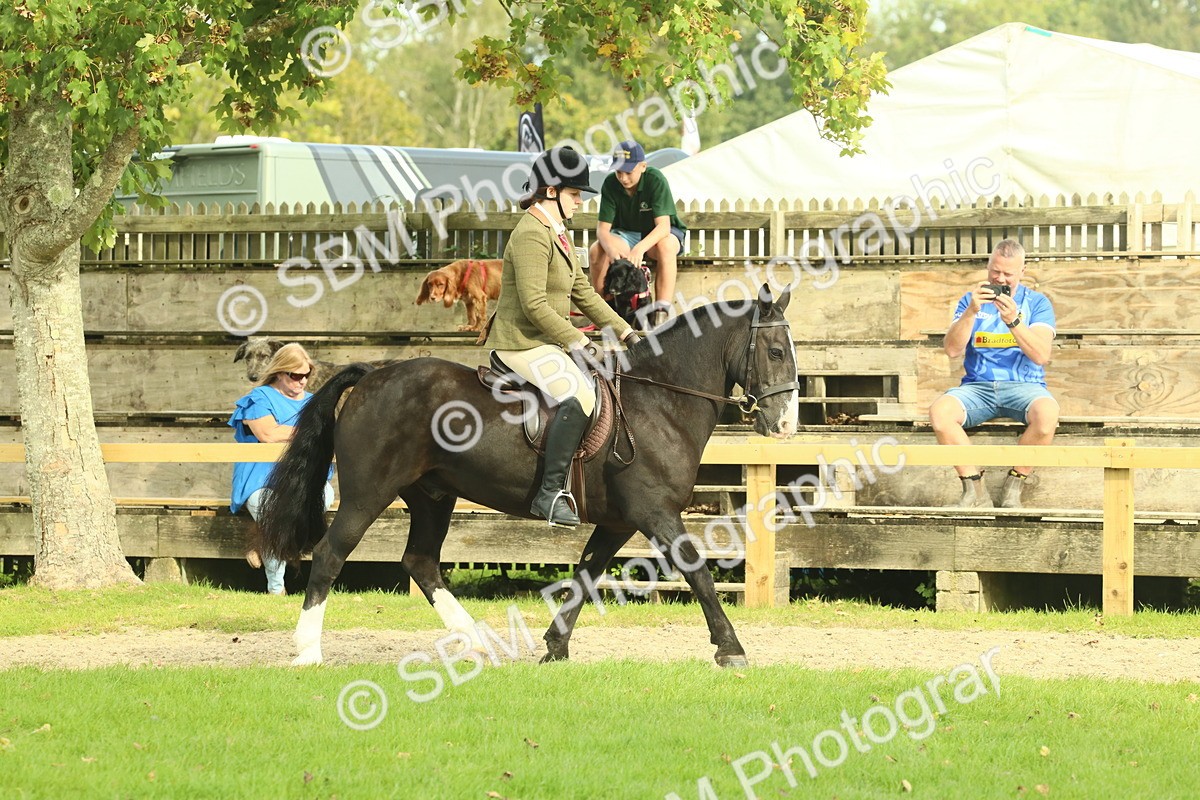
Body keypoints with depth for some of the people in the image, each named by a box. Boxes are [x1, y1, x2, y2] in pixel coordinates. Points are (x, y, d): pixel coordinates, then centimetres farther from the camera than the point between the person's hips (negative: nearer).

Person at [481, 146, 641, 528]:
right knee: (578, 396, -29)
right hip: (522, 343, -11)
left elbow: (583, 293, 20)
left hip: (545, 340, 11)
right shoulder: (532, 235, -18)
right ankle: (550, 493, -29)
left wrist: (623, 331, 13)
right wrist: (577, 341, -24)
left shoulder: (556, 234, 16)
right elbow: (534, 304, -25)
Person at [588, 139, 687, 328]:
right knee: (596, 251, -26)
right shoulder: (610, 184, -14)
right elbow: (602, 228, -15)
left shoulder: (656, 180, -24)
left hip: (655, 234, -3)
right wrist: (611, 249, -39)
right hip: (626, 234, 3)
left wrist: (640, 248, -49)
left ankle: (660, 313, -40)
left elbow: (663, 226, -31)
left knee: (666, 247, -38)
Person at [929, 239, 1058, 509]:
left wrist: (1013, 321, -20)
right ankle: (975, 490, -22)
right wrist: (971, 311, -14)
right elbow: (952, 350, -1)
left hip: (1024, 385, -2)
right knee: (939, 411, -31)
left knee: (1047, 414, -37)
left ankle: (1013, 487, -17)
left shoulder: (1037, 303, 7)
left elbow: (1041, 355, -7)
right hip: (978, 386, 2)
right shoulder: (971, 300, 13)